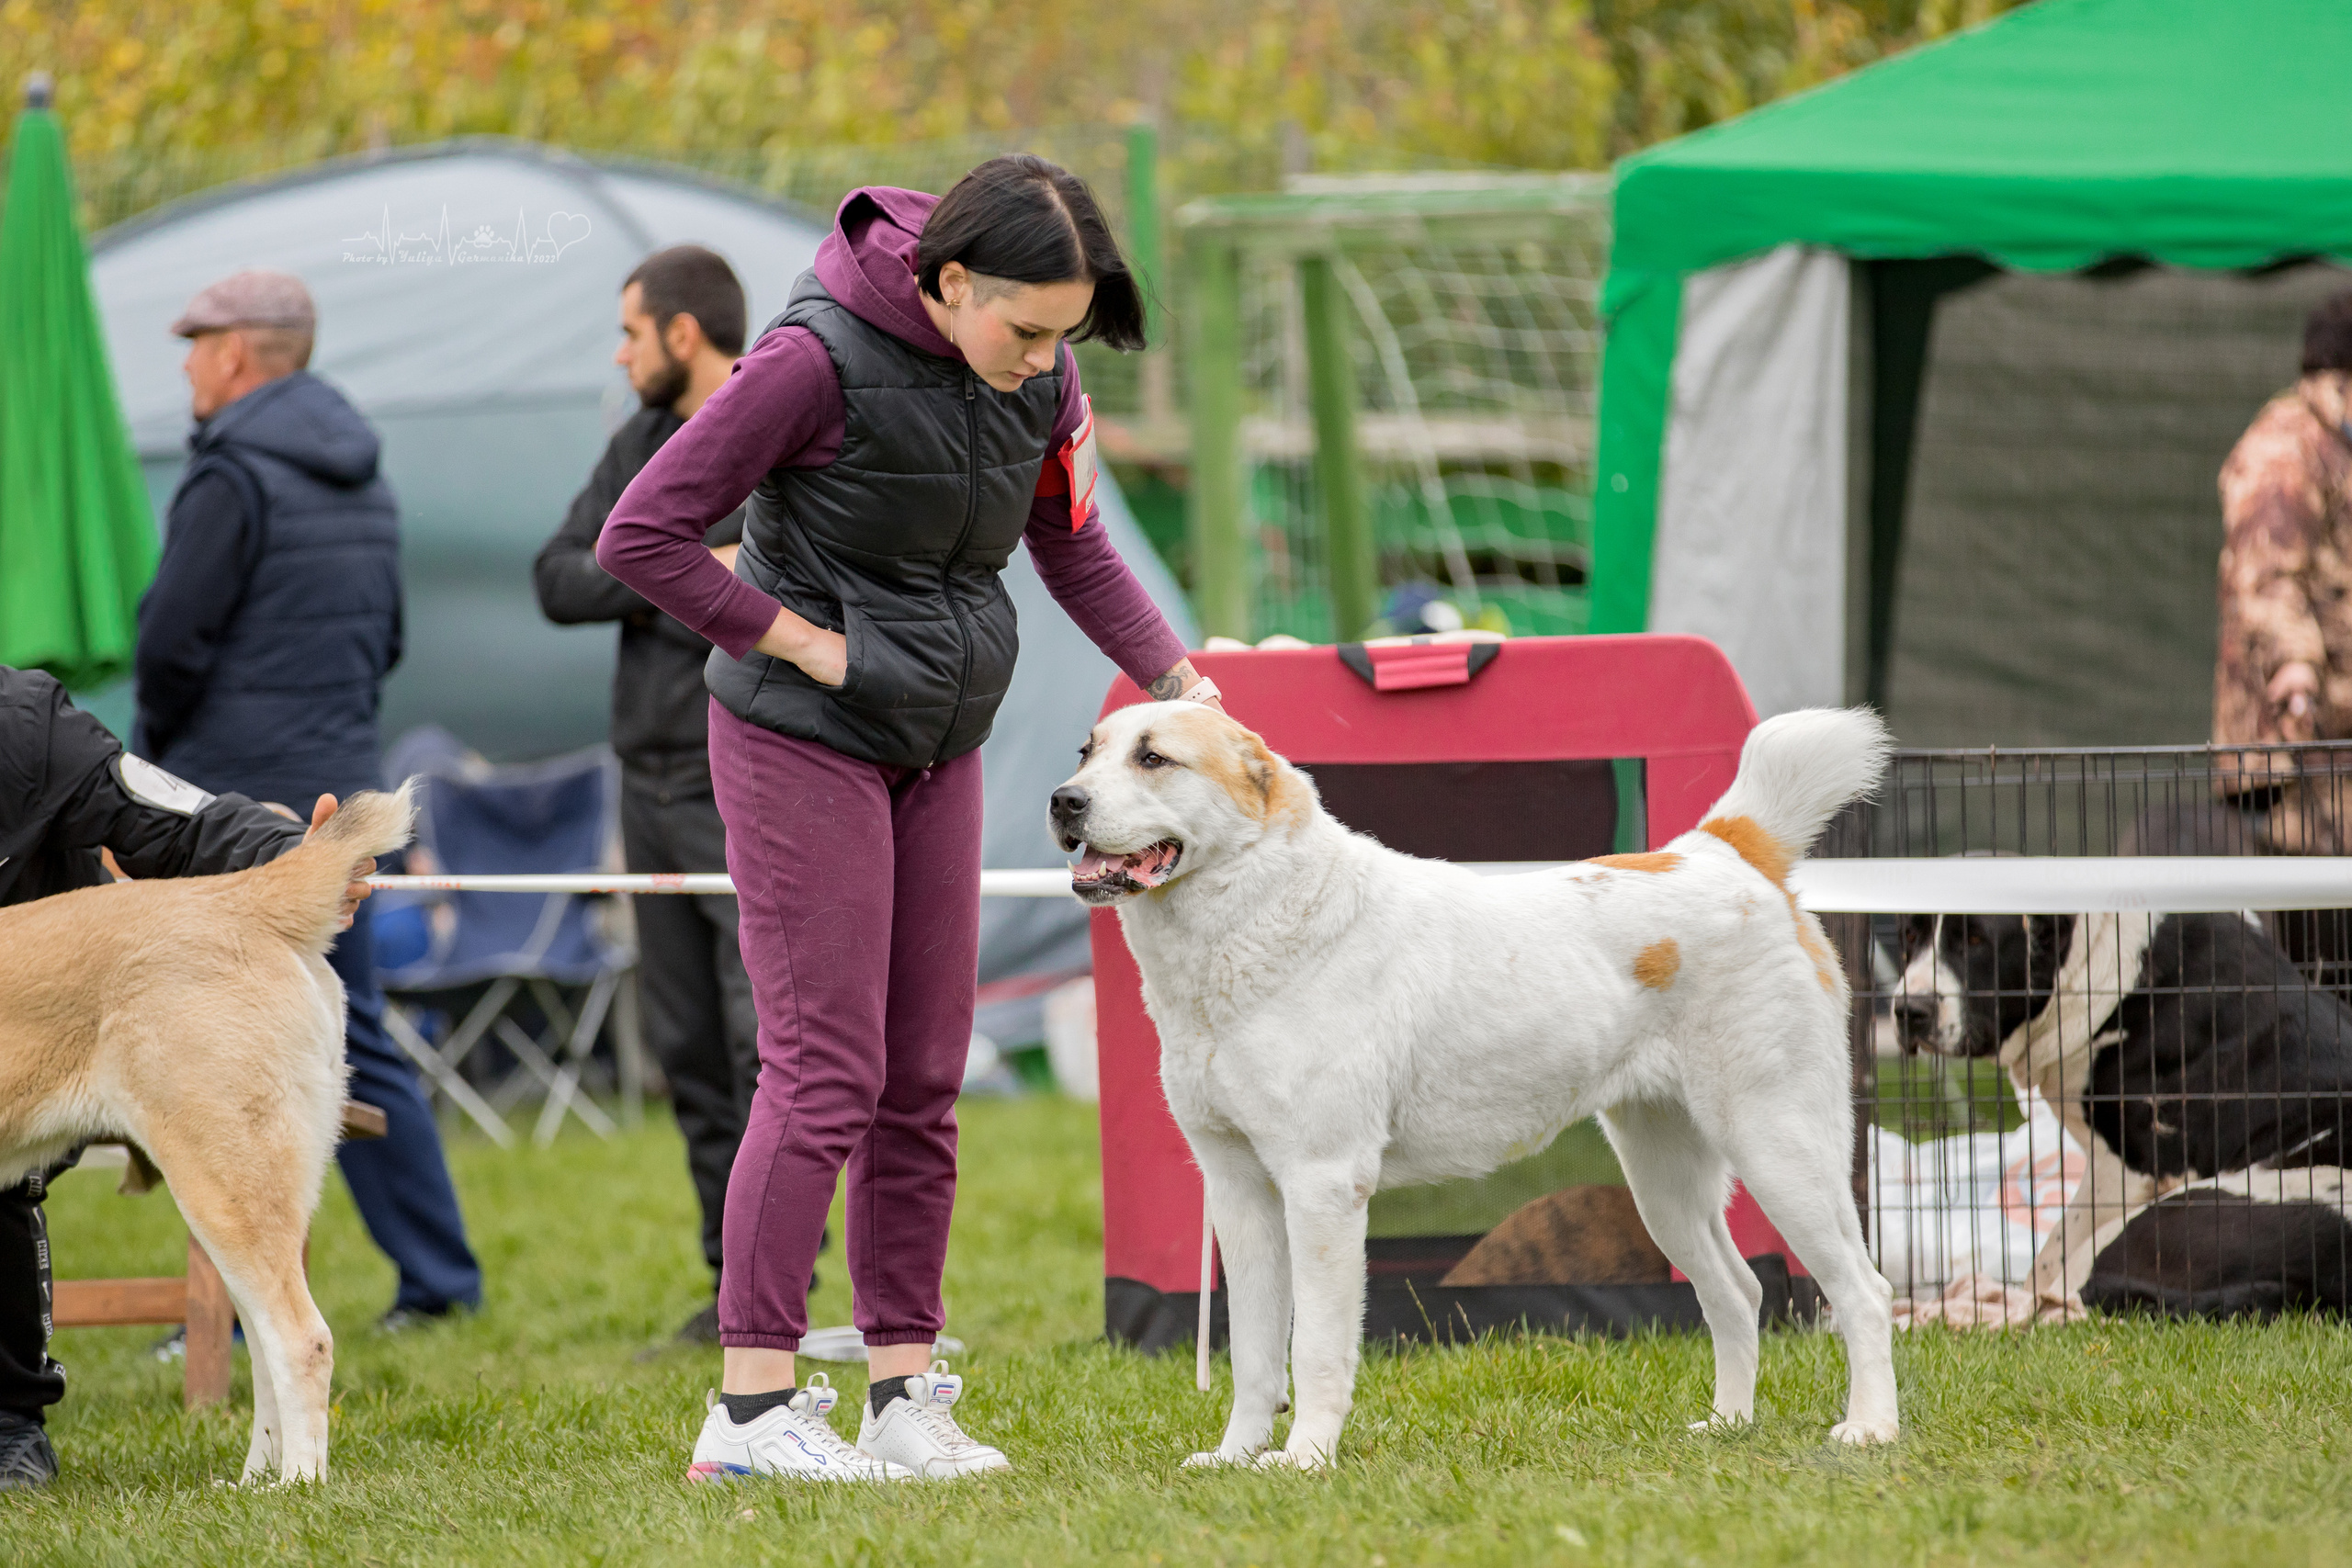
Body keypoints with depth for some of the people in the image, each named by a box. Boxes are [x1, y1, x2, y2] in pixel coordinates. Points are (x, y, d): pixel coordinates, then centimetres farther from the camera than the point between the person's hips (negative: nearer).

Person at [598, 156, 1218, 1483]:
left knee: (925, 1075, 6)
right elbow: (642, 536, -18)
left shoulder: (1038, 376, -2)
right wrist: (804, 642, -17)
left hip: (936, 751, 7)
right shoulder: (820, 360, -21)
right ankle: (753, 1406, -7)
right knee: (826, 1068, -10)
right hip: (803, 742, -7)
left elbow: (1075, 547, 13)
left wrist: (1175, 679, 0)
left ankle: (906, 1393, 11)